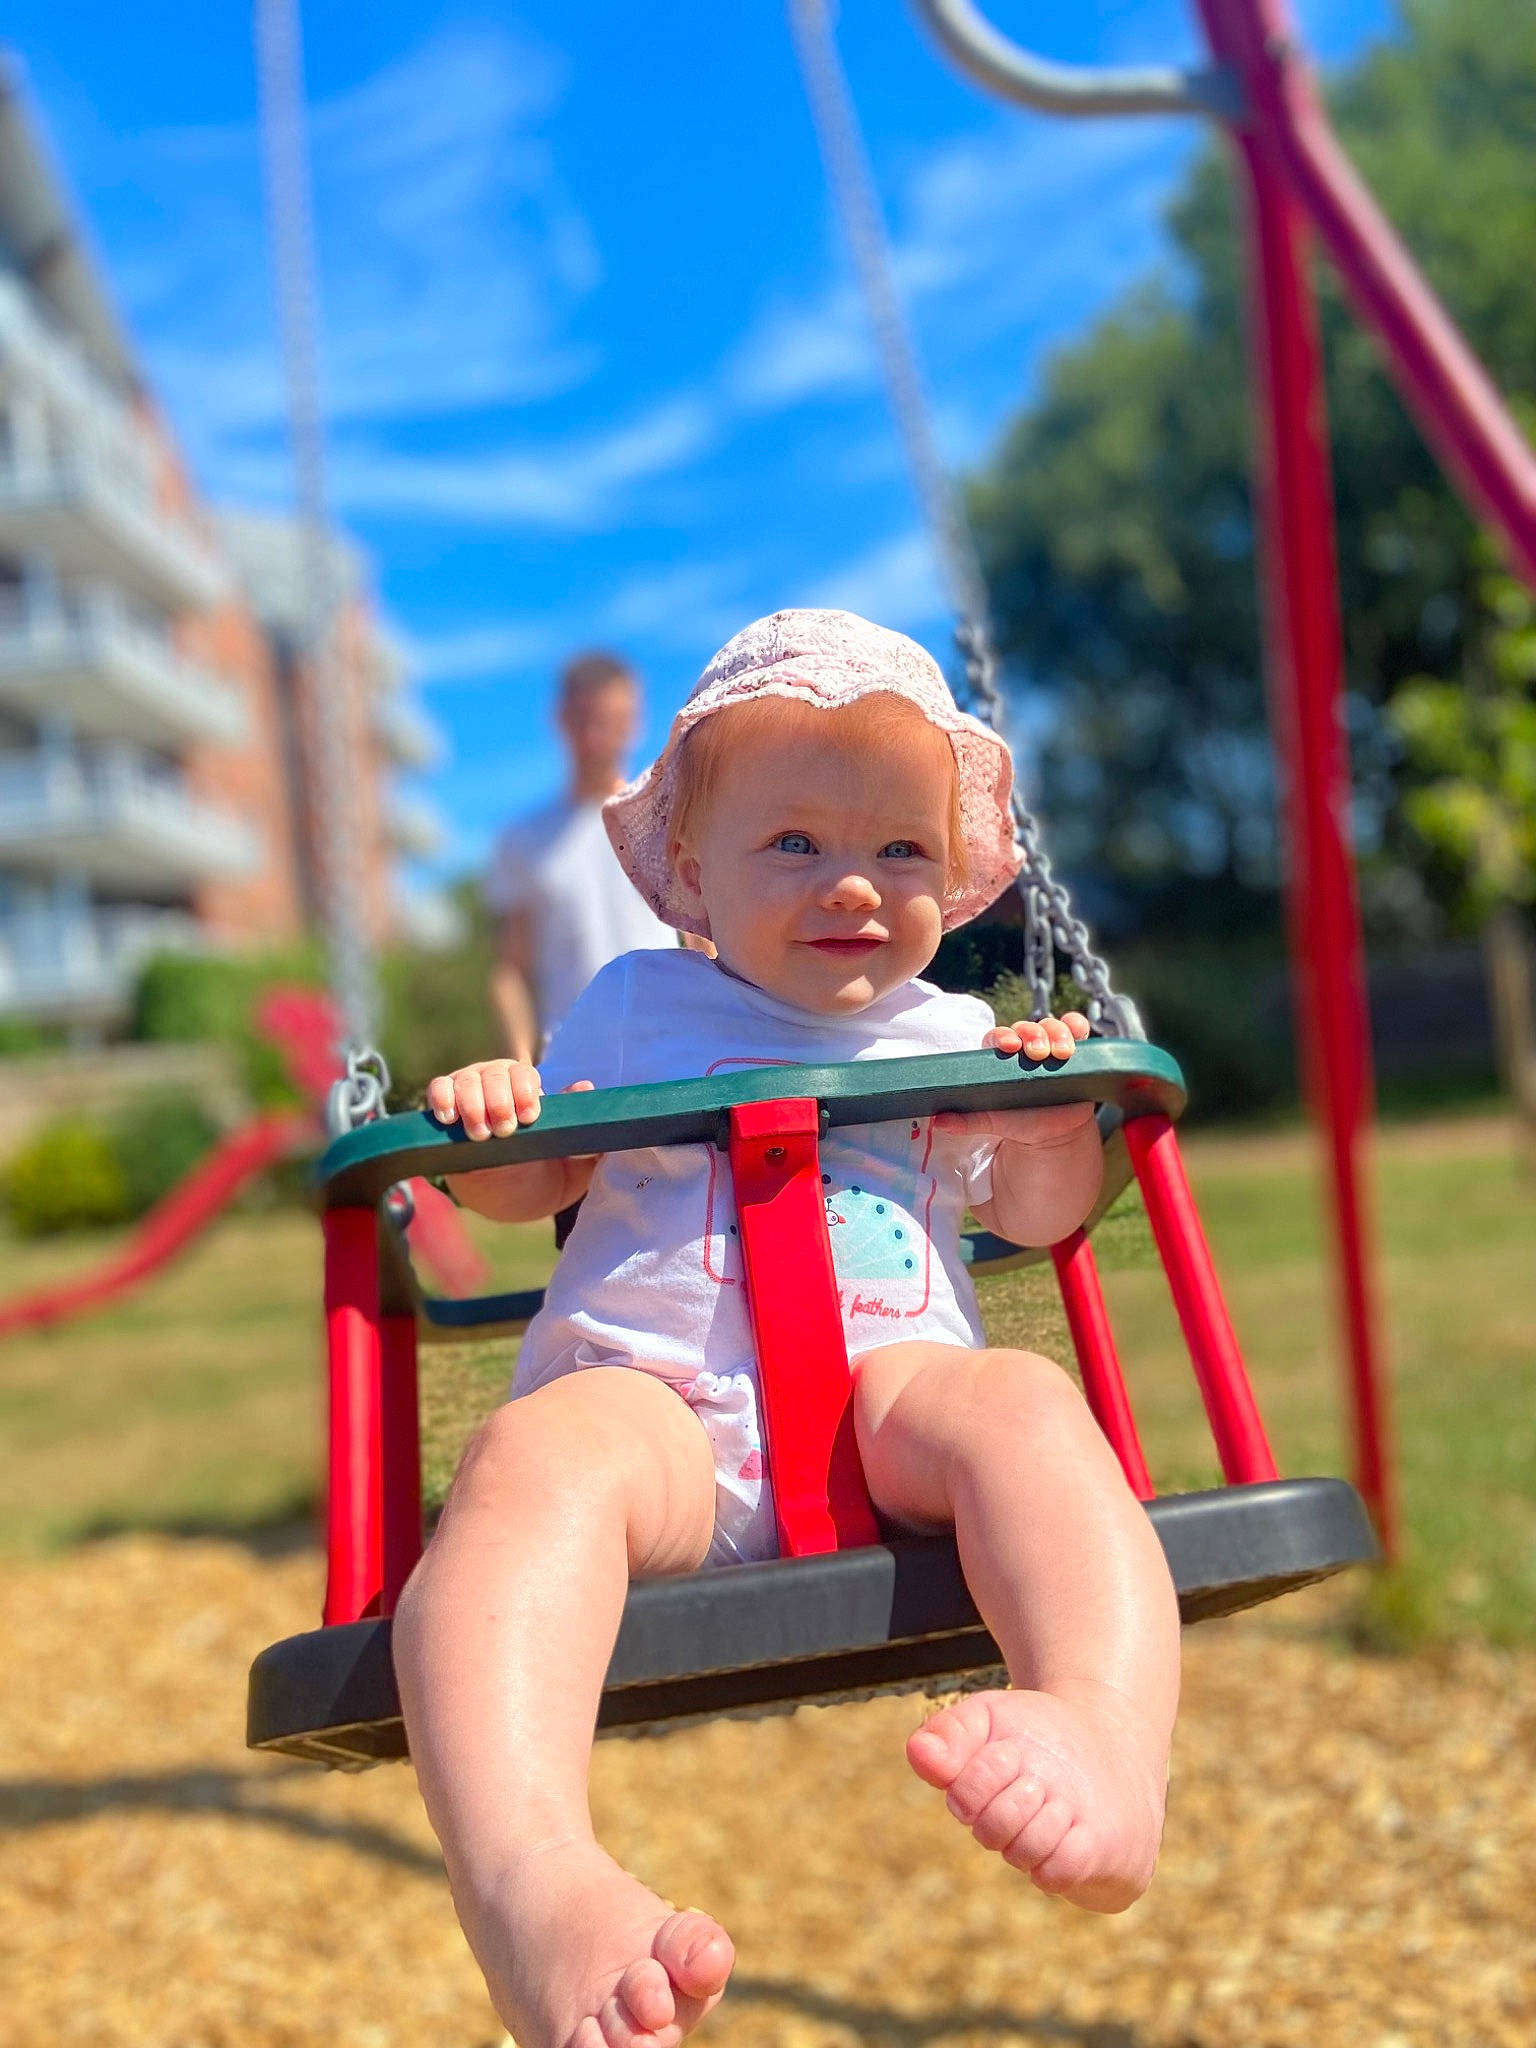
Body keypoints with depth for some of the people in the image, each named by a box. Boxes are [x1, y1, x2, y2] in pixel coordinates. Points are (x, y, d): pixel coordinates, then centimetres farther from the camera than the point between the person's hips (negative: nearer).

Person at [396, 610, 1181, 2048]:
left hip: (889, 1399, 2)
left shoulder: (951, 1036, 25)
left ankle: (1111, 1740, -57)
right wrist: (486, 1121, 0)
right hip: (650, 1391, -1)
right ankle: (527, 1875, -58)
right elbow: (524, 1189, 25)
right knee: (541, 1449, -36)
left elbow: (1038, 1221, 31)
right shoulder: (636, 1005, 22)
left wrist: (1058, 1128, 7)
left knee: (1020, 1403, -33)